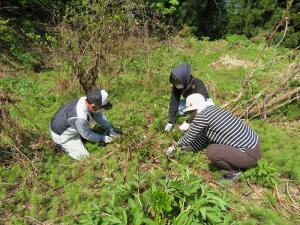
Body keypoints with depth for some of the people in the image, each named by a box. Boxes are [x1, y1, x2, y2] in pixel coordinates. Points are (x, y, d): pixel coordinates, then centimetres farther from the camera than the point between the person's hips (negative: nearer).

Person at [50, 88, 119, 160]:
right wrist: (102, 138, -9)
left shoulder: (86, 101, -20)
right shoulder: (80, 118, -41)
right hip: (61, 135, -7)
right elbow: (87, 135, -22)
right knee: (84, 156, -2)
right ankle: (62, 145, 12)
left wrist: (110, 129, -4)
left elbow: (99, 115, -4)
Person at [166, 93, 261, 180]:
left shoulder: (202, 115, -19)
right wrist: (184, 149, 25)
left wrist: (174, 147, 10)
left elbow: (189, 137, -8)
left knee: (211, 151, -21)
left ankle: (233, 171, 3)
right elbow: (202, 139, 17)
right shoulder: (212, 110, 9)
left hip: (249, 154, -10)